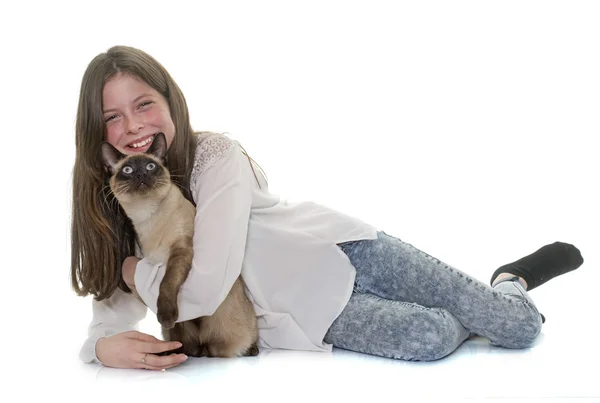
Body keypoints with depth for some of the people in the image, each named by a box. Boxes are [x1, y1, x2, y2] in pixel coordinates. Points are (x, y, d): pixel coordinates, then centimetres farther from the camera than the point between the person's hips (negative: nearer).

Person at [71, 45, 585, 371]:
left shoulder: (216, 156, -21)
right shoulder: (112, 206, -3)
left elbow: (206, 286, -31)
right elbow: (113, 304, -1)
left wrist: (137, 269, -13)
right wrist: (105, 346, -24)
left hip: (337, 251, -3)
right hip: (305, 310, 4)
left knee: (519, 327, -10)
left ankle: (512, 278, 31)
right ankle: (511, 284, 16)